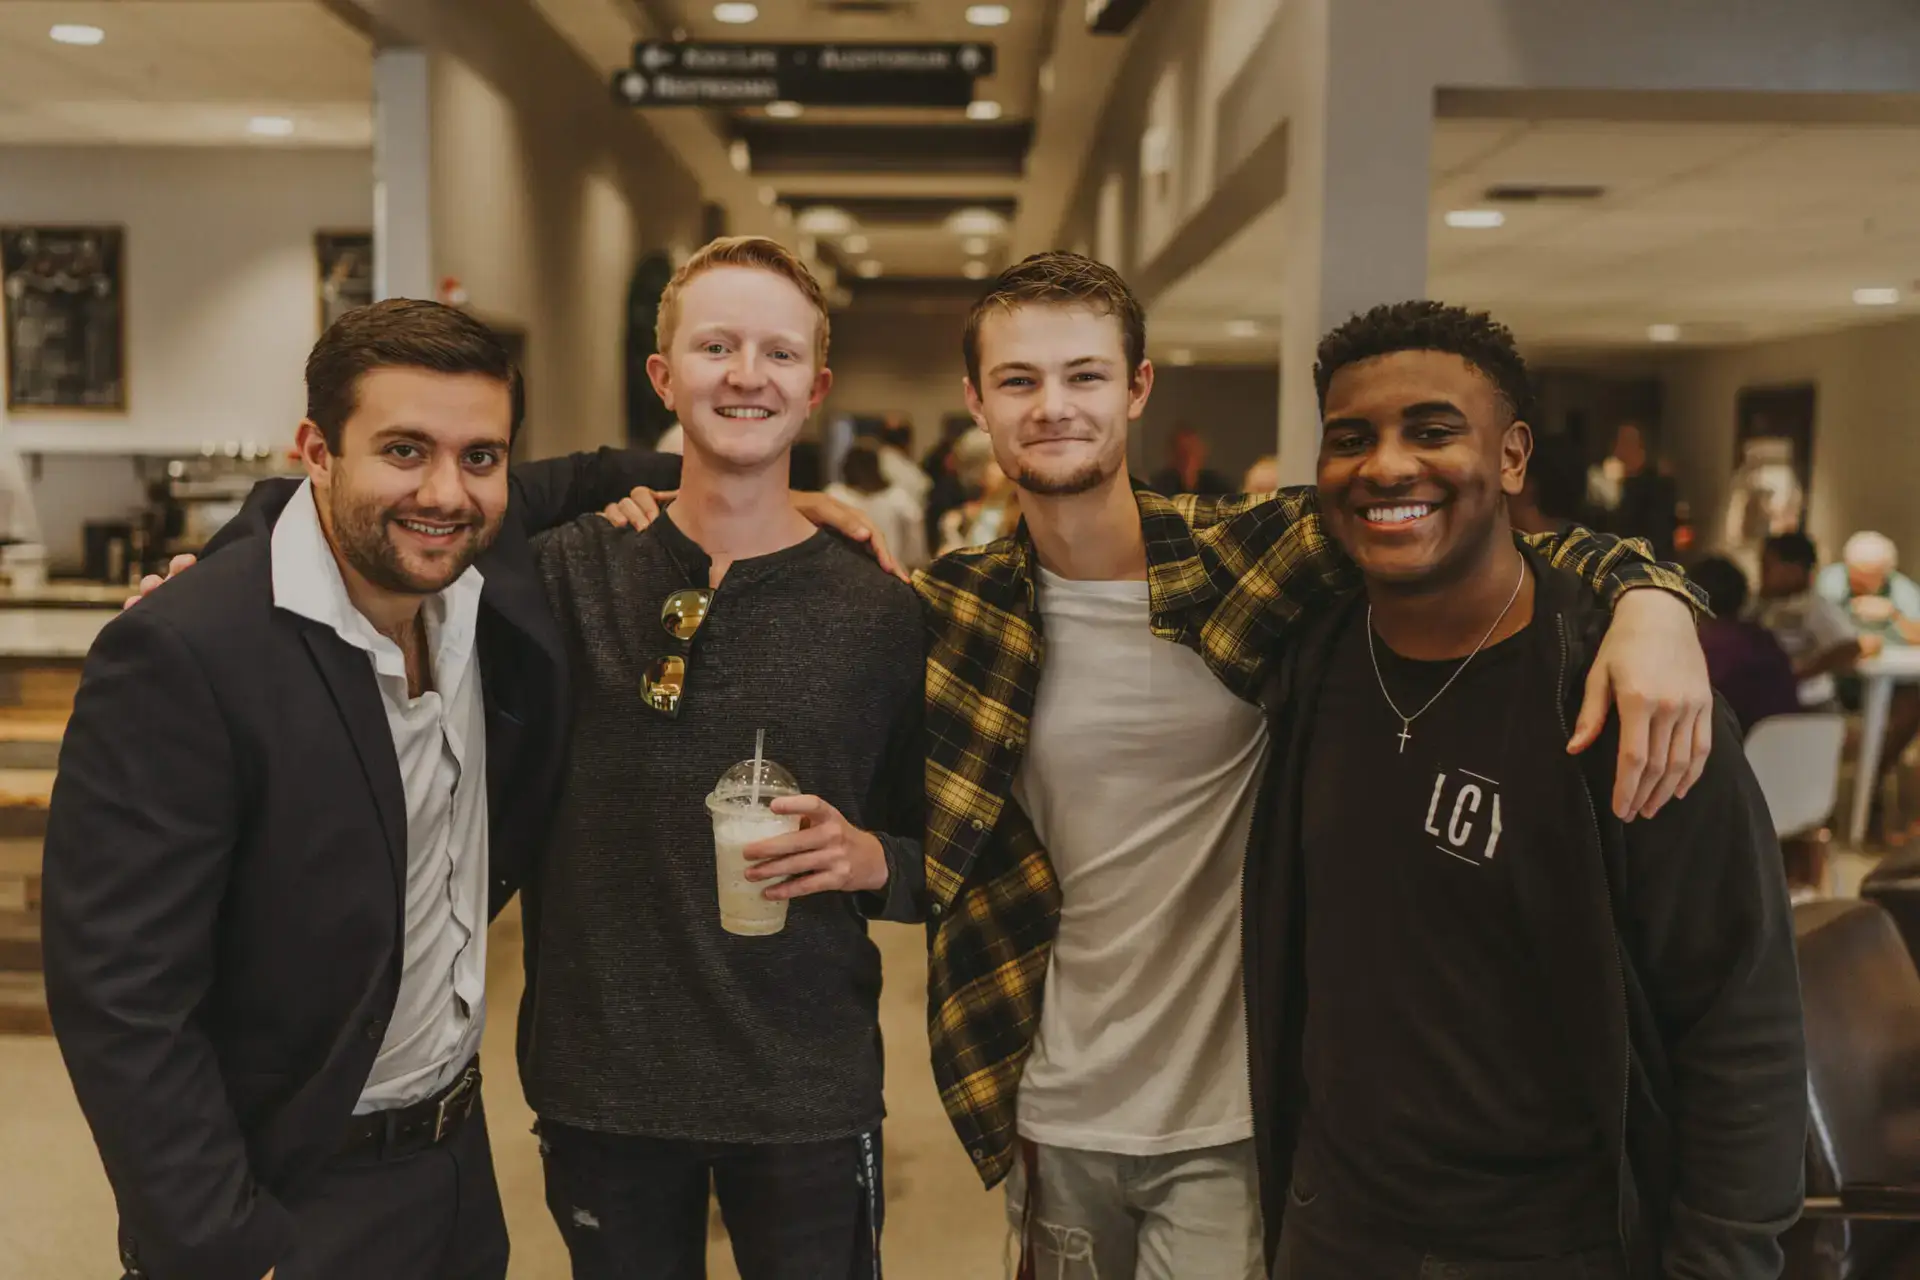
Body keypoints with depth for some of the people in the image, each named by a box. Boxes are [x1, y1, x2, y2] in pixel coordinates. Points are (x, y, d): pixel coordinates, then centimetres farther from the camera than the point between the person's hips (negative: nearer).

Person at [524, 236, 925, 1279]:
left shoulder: (884, 616, -4)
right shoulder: (567, 571, -3)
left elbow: (943, 858, 4)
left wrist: (871, 859, -15)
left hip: (807, 1101, 0)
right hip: (598, 1084, 1)